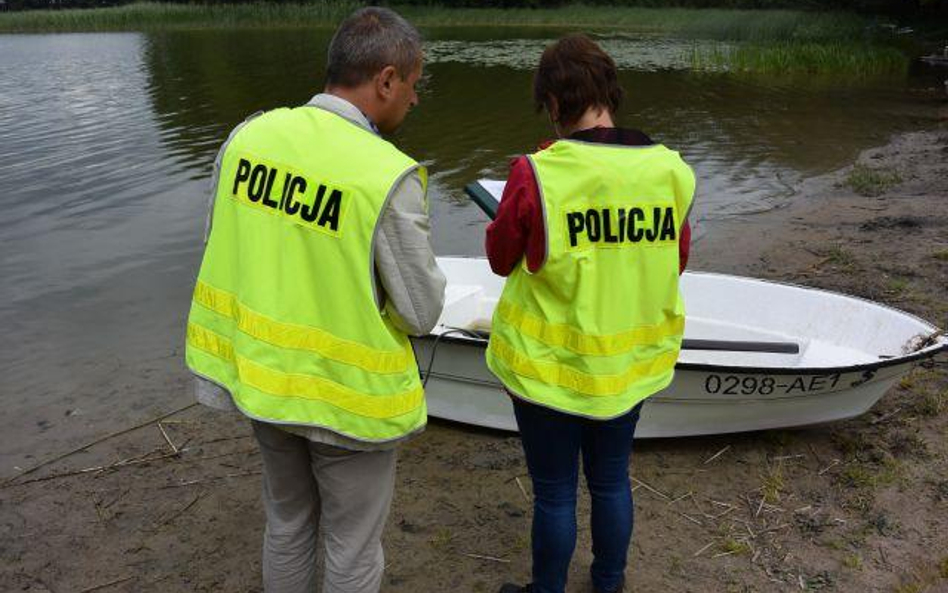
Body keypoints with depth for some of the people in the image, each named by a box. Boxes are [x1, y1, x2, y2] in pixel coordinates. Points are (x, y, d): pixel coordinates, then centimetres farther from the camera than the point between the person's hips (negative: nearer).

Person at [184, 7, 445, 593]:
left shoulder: (248, 136, -6)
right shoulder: (390, 177, -24)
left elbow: (223, 252, 3)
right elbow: (421, 312, -16)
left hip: (262, 377, 6)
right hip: (348, 396, -5)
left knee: (287, 524, 28)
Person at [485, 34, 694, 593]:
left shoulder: (537, 174, -21)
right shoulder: (670, 171, -9)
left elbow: (501, 258, -6)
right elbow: (678, 260, 4)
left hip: (549, 366, -4)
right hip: (631, 364, 5)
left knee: (555, 493, 14)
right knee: (612, 480, 24)